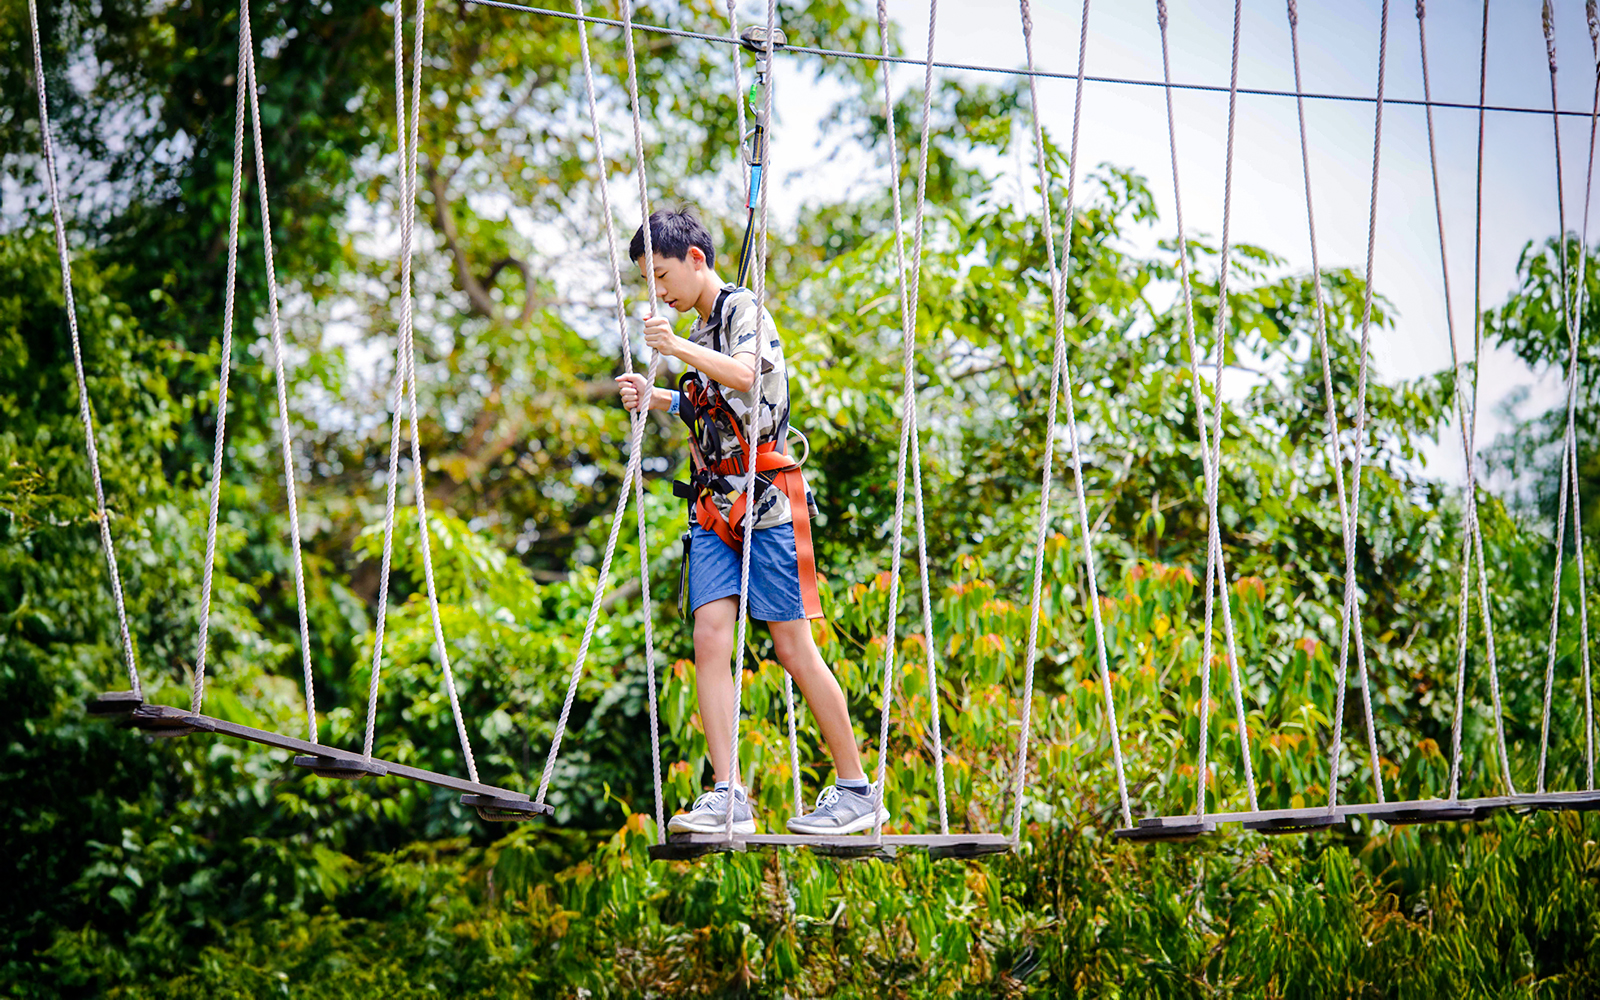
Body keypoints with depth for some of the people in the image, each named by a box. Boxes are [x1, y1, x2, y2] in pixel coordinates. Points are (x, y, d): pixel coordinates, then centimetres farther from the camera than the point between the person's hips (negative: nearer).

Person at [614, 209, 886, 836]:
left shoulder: (742, 308, -5)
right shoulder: (702, 329, 21)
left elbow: (745, 374, -25)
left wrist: (680, 349, -31)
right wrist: (656, 399, 20)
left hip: (765, 501, -8)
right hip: (714, 507, 8)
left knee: (793, 647, -7)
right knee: (710, 638, -8)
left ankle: (856, 790, 3)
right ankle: (726, 798, -12)